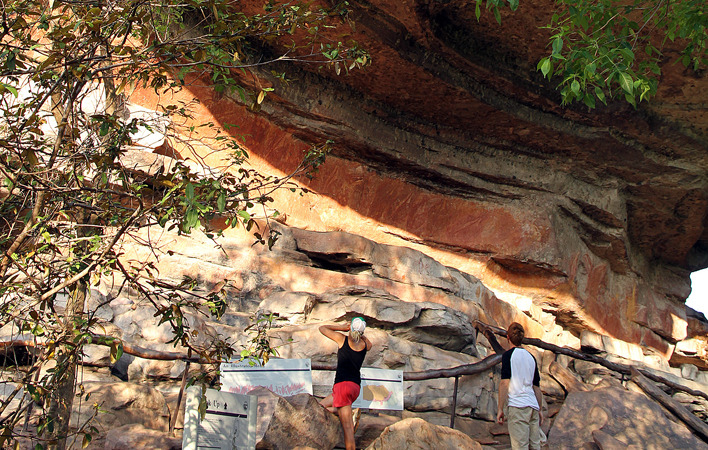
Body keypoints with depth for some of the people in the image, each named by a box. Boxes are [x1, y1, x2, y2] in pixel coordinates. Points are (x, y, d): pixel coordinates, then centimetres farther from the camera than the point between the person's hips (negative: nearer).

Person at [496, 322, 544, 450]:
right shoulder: (531, 357, 16)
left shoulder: (508, 354, -1)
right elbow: (537, 387, 18)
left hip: (517, 406, -6)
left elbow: (505, 383, -9)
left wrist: (500, 408, -8)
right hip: (533, 406, 6)